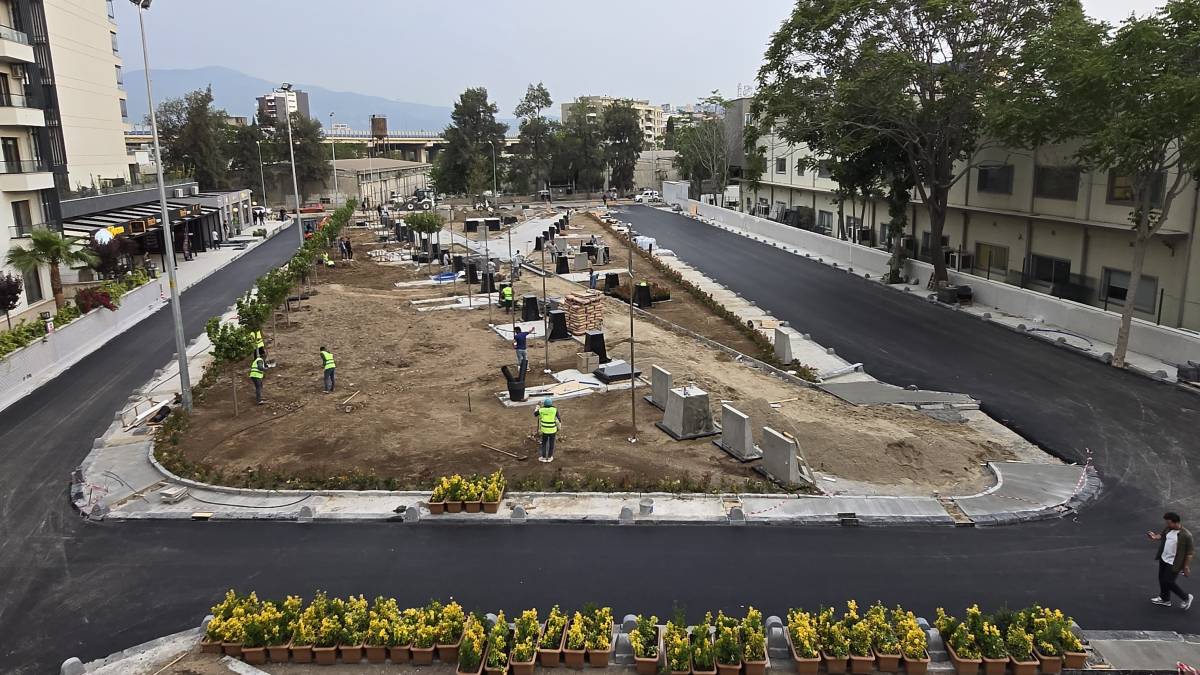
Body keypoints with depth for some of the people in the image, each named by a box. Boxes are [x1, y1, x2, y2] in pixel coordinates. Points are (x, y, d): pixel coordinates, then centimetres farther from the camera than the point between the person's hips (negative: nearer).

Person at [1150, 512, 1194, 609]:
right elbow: (1162, 535, 14)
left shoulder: (1186, 535, -24)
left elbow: (1190, 552, -18)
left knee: (1168, 582, -1)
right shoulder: (1168, 528, -4)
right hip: (1163, 559, 8)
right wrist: (1155, 537, -10)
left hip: (1174, 563, -8)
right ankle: (1165, 599, 38)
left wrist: (1186, 567, -15)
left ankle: (1186, 597, 22)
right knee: (1162, 579, 19)